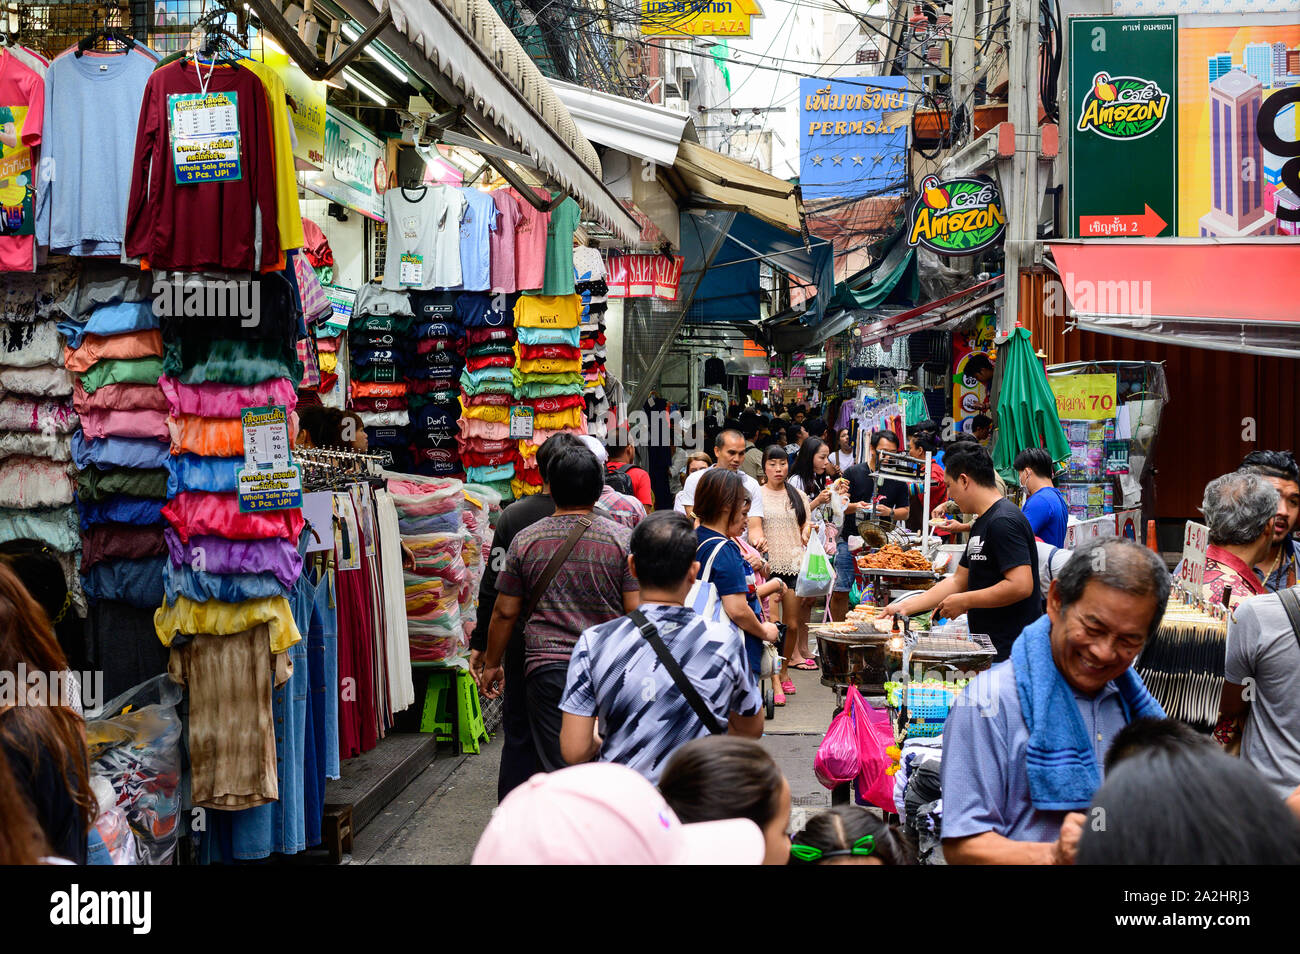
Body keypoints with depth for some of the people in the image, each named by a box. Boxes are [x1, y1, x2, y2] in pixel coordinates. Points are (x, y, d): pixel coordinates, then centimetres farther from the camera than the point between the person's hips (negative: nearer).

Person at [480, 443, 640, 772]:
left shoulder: (525, 541, 2)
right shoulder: (622, 538, -2)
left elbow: (505, 612, 6)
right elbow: (636, 612, -5)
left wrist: (491, 664, 18)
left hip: (547, 669, 0)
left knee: (557, 767, 3)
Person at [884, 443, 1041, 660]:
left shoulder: (1004, 521, -15)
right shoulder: (981, 524, 18)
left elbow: (1021, 585, -23)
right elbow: (958, 581, 22)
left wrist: (964, 602, -13)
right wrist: (904, 607, 18)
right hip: (987, 644, 9)